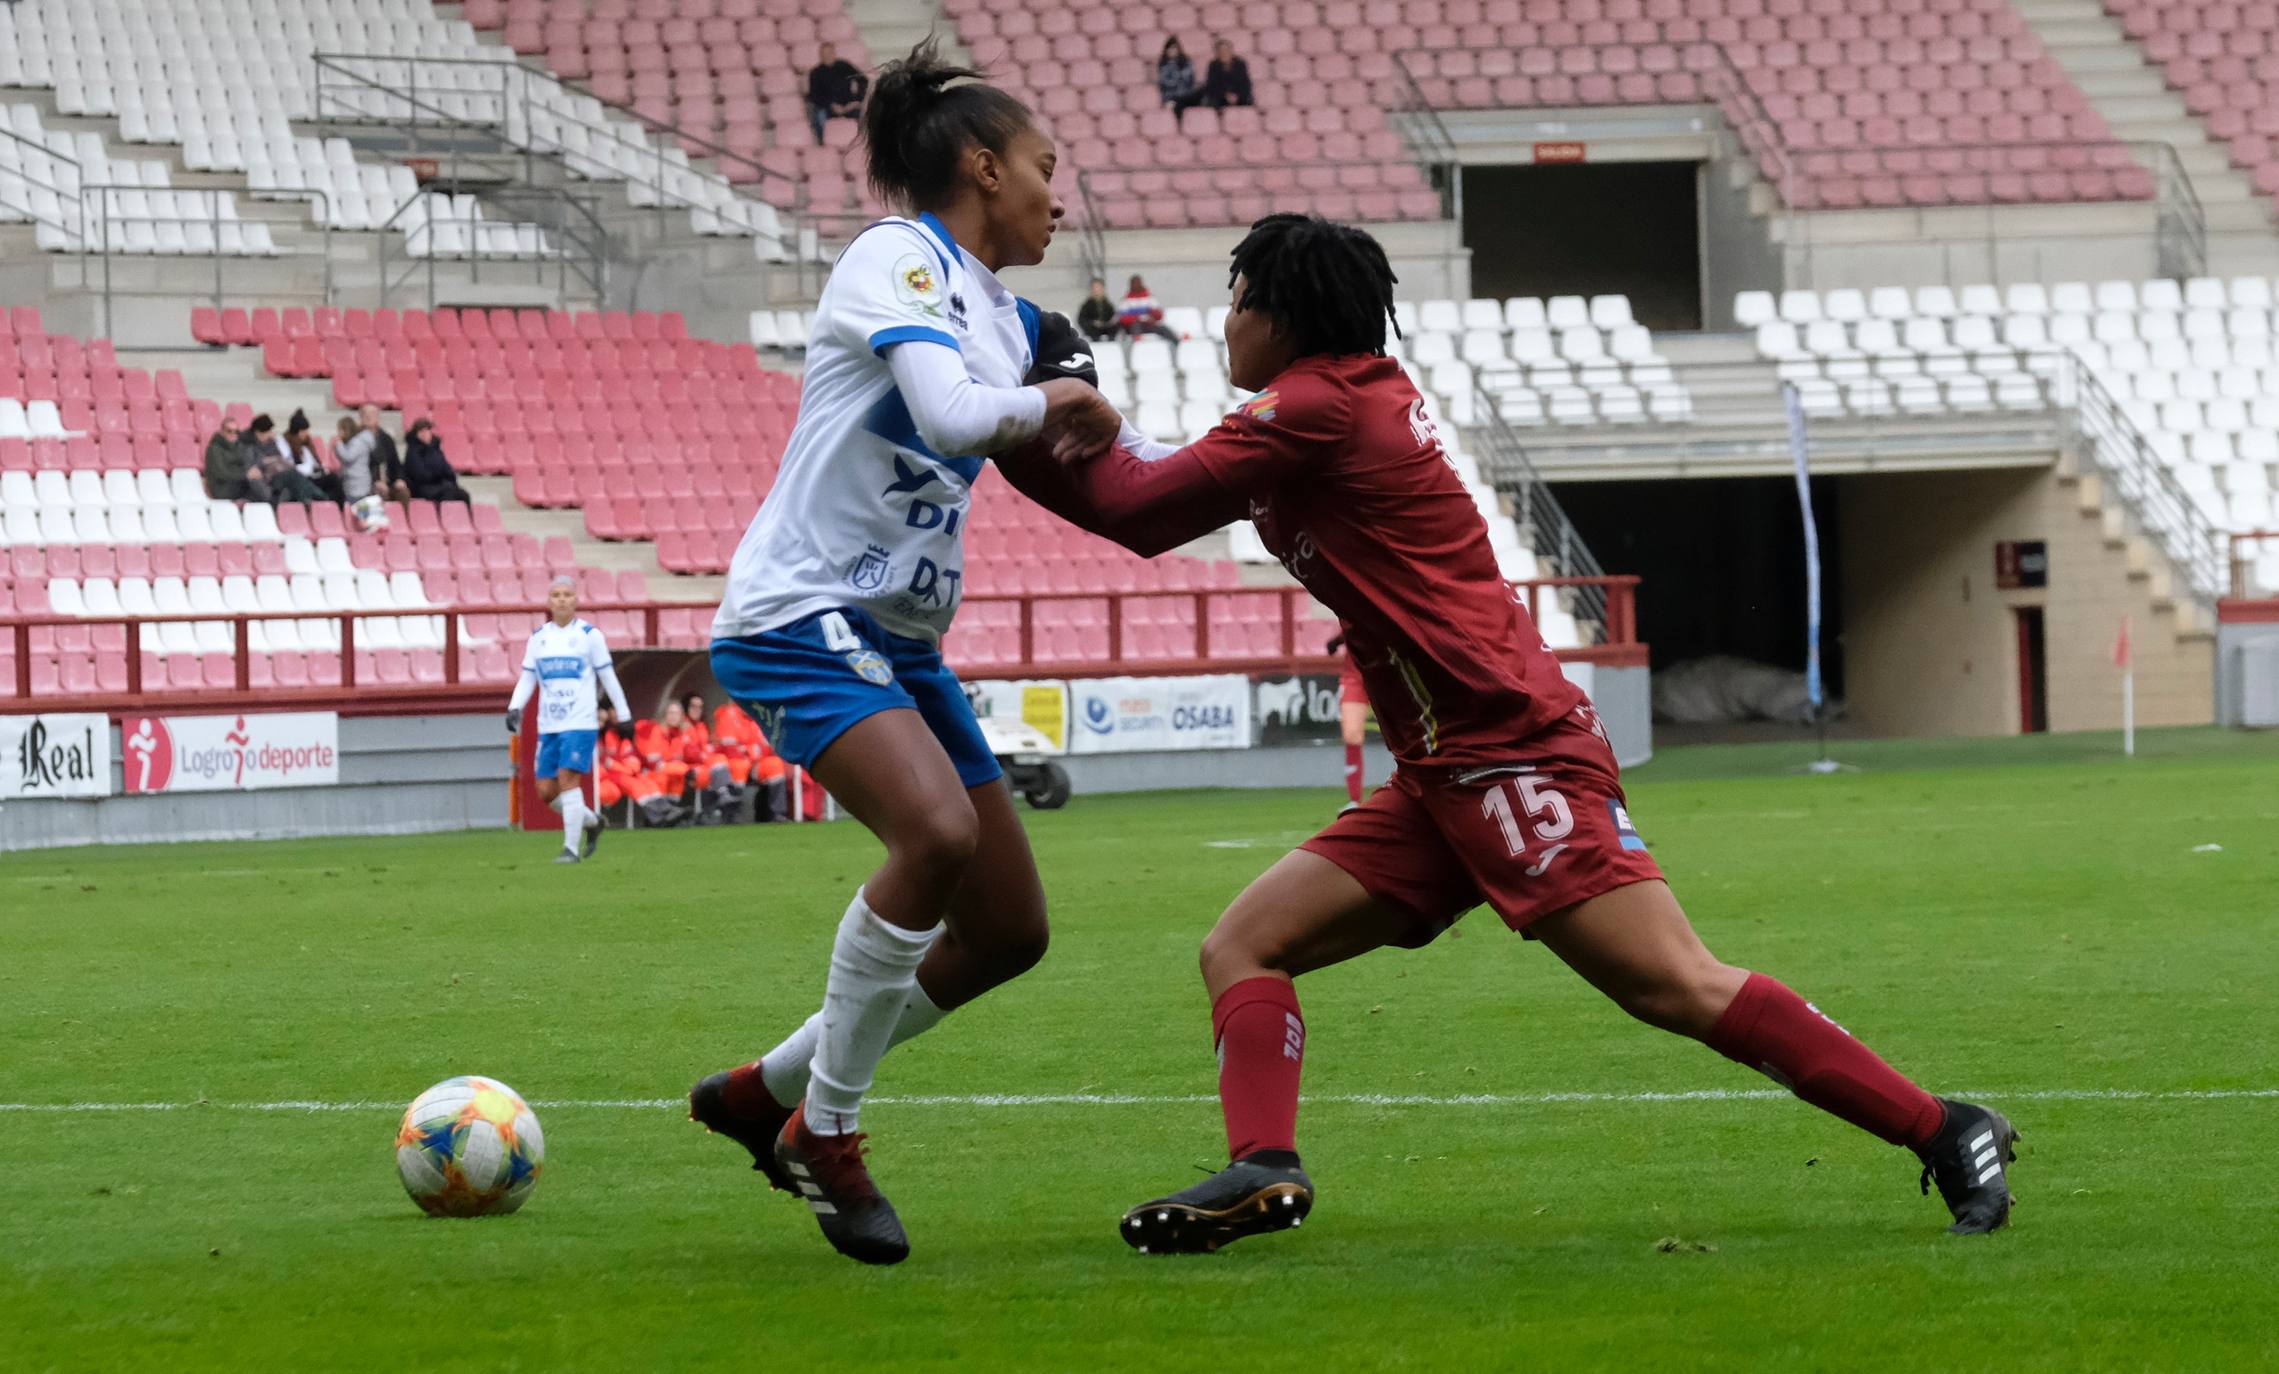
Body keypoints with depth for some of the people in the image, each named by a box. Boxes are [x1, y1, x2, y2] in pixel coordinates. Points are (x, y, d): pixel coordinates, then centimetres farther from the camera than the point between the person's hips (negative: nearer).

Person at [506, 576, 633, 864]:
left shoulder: (589, 635, 0)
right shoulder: (538, 638, 11)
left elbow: (608, 677, 5)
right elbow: (527, 678, 11)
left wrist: (624, 715, 6)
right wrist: (515, 708, -5)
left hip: (580, 723, -5)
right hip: (548, 724, 5)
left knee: (568, 778, -17)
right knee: (546, 789, 1)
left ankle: (572, 848, -11)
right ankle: (592, 821, 26)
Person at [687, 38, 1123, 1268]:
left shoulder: (1003, 316, 18)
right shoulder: (899, 258, -9)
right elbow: (952, 414, -25)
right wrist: (1047, 401, -8)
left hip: (901, 641, 9)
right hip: (802, 617, -9)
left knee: (1009, 929, 6)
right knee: (937, 832, -31)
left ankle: (766, 1091, 21)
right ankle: (823, 1134, -16)